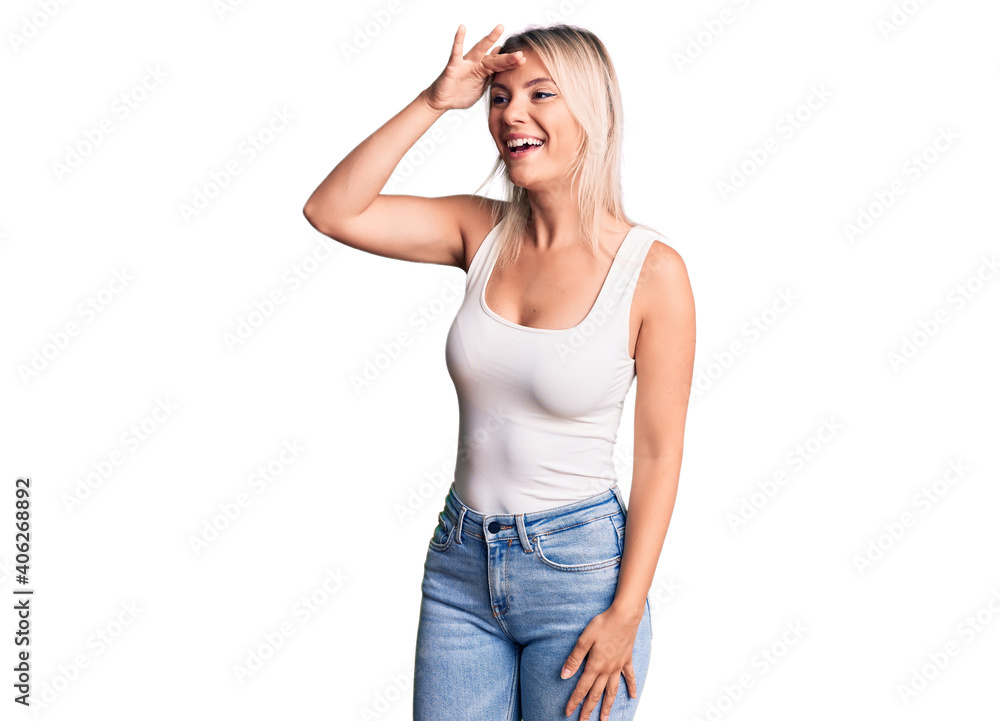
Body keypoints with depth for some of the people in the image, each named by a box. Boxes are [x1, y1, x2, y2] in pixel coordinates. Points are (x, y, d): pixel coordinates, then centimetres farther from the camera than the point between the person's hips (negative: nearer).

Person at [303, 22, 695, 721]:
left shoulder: (652, 269, -12)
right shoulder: (483, 232, 0)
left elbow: (659, 453, -10)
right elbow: (331, 211, -7)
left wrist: (626, 614, -12)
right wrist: (434, 102, -12)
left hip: (579, 568, -4)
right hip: (461, 559, 4)